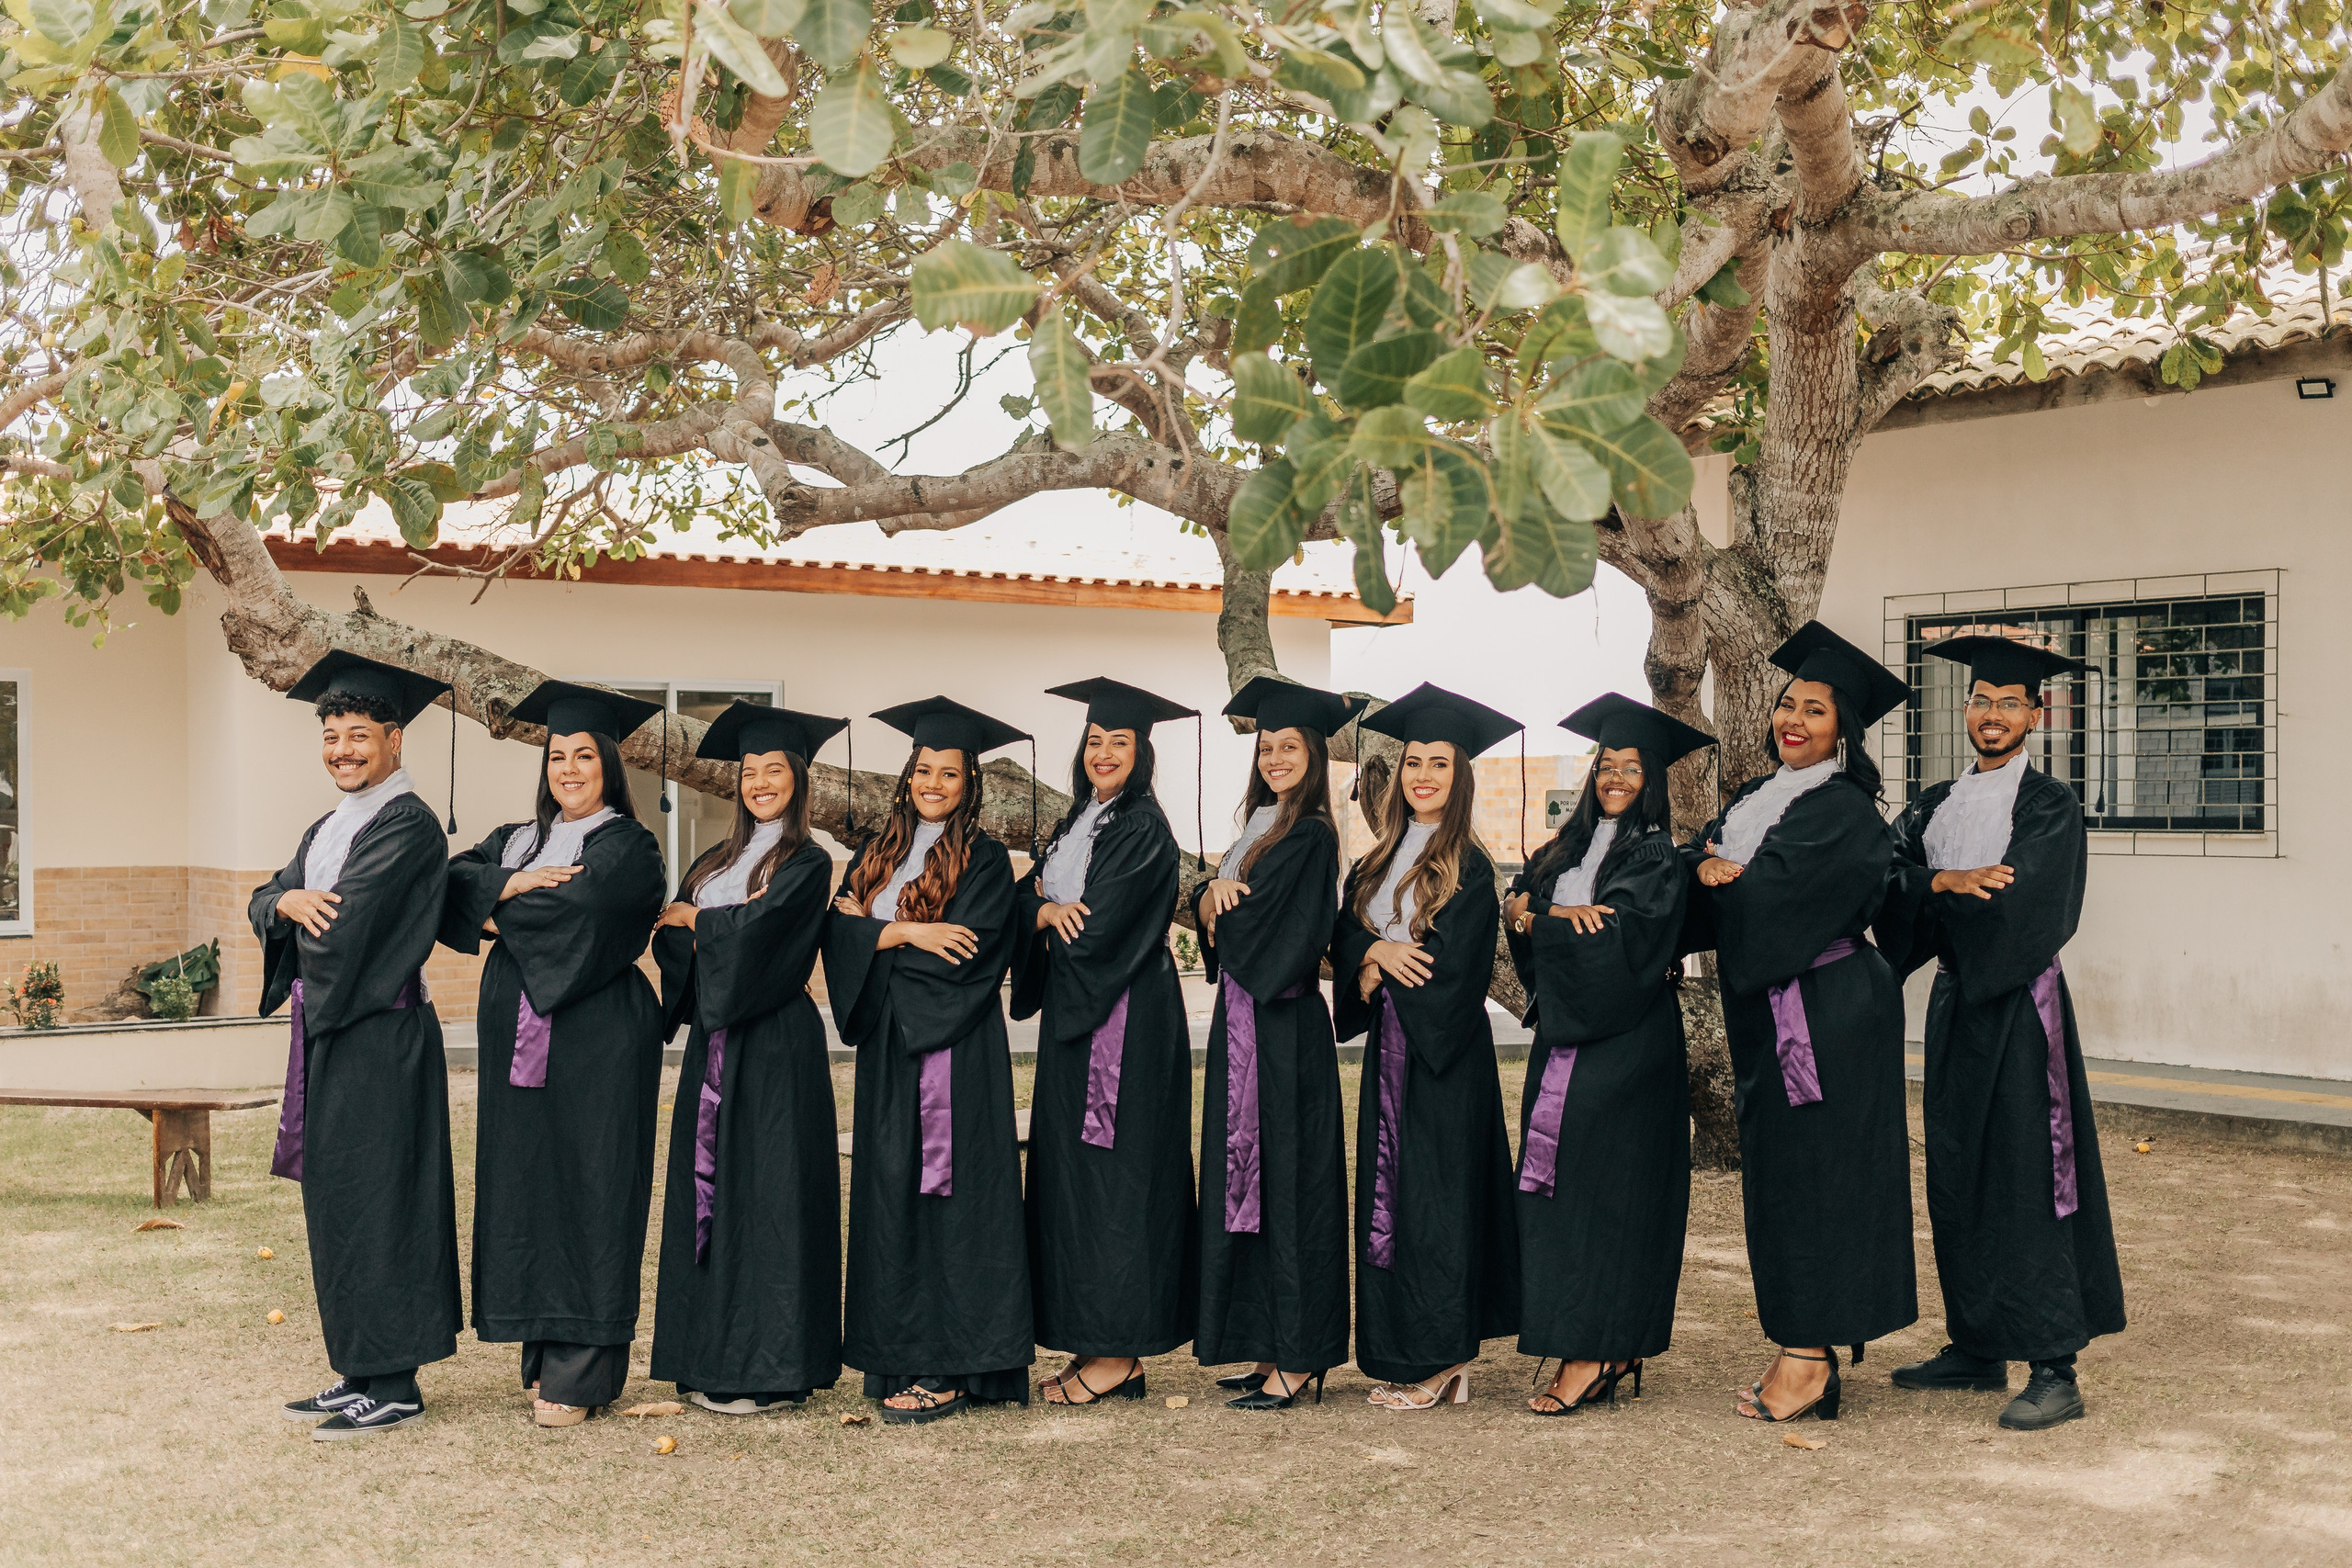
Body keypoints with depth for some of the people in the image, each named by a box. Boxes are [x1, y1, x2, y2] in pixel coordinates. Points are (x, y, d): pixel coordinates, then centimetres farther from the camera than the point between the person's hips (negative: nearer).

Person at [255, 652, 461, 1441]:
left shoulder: (409, 825, -13)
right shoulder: (327, 830, 17)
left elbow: (343, 929, -20)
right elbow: (264, 902, 11)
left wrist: (308, 915, 2)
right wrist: (290, 902, -12)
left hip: (380, 1036, -9)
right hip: (328, 1030, 10)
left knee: (375, 1202, -7)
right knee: (334, 1201, 12)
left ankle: (394, 1384, -1)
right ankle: (360, 1371, 21)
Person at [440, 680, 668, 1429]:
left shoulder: (629, 846, -1)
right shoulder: (516, 840, 19)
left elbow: (581, 908, -17)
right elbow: (451, 882, 3)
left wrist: (498, 916, -5)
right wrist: (511, 884, -14)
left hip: (597, 1039, -6)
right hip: (520, 1041, 6)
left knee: (591, 1190, -5)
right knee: (525, 1185, 7)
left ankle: (582, 1372, -2)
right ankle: (545, 1355, 15)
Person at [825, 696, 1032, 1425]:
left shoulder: (985, 860, -2)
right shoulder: (879, 852, 15)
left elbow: (964, 956, -14)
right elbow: (838, 933, 2)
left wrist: (874, 931, -7)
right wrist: (908, 933, -13)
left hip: (954, 1049, -6)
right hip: (887, 1047, 6)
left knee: (948, 1194, -7)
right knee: (891, 1193, 5)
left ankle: (952, 1366, -4)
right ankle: (902, 1357, 10)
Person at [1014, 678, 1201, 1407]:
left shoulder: (1143, 829, -12)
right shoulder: (1078, 822, 16)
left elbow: (1101, 929, -18)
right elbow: (1027, 897, 9)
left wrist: (1054, 916, 0)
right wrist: (1048, 910, -13)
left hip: (1125, 1018, -9)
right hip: (1074, 1016, 9)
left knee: (1112, 1175, -6)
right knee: (1071, 1172, 10)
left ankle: (1118, 1353, 0)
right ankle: (1100, 1342, 16)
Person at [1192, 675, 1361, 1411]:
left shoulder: (1310, 836, -12)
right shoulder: (1262, 826, 15)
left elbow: (1248, 925, -16)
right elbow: (1210, 907, 9)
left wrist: (1221, 900, 4)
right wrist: (1216, 891, -12)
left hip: (1283, 1025, -9)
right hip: (1245, 1018, 9)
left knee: (1287, 1177, -5)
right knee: (1247, 1177, 11)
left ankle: (1300, 1357, 0)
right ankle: (1273, 1347, 18)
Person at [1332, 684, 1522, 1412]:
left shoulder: (1468, 867, -8)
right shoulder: (1378, 862, 12)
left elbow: (1452, 969, -15)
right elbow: (1346, 939, 7)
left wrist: (1380, 962, -4)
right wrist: (1379, 953, -13)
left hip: (1443, 1053, -7)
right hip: (1389, 1045, 7)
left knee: (1436, 1193, -4)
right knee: (1388, 1187, 8)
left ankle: (1440, 1359, 3)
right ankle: (1399, 1352, 15)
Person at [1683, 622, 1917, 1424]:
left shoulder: (1844, 812, -13)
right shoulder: (1760, 796, 14)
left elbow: (1768, 897, -21)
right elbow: (1694, 861, 6)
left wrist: (1721, 871, -2)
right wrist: (1708, 865, -16)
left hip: (1826, 1017, -9)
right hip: (1766, 1018, 9)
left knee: (1812, 1173, -5)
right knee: (1776, 1176, 10)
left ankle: (1809, 1358, 1)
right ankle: (1800, 1354, 17)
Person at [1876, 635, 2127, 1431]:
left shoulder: (2050, 806, -5)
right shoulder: (1937, 803, 14)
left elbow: (2017, 904, -17)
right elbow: (1889, 874, -1)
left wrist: (1932, 892, -6)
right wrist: (1947, 881, -19)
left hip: (2020, 1007, -7)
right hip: (1954, 1004, 7)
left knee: (2028, 1180, -8)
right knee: (1957, 1179, 11)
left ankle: (2054, 1370, -6)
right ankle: (1976, 1345, 22)